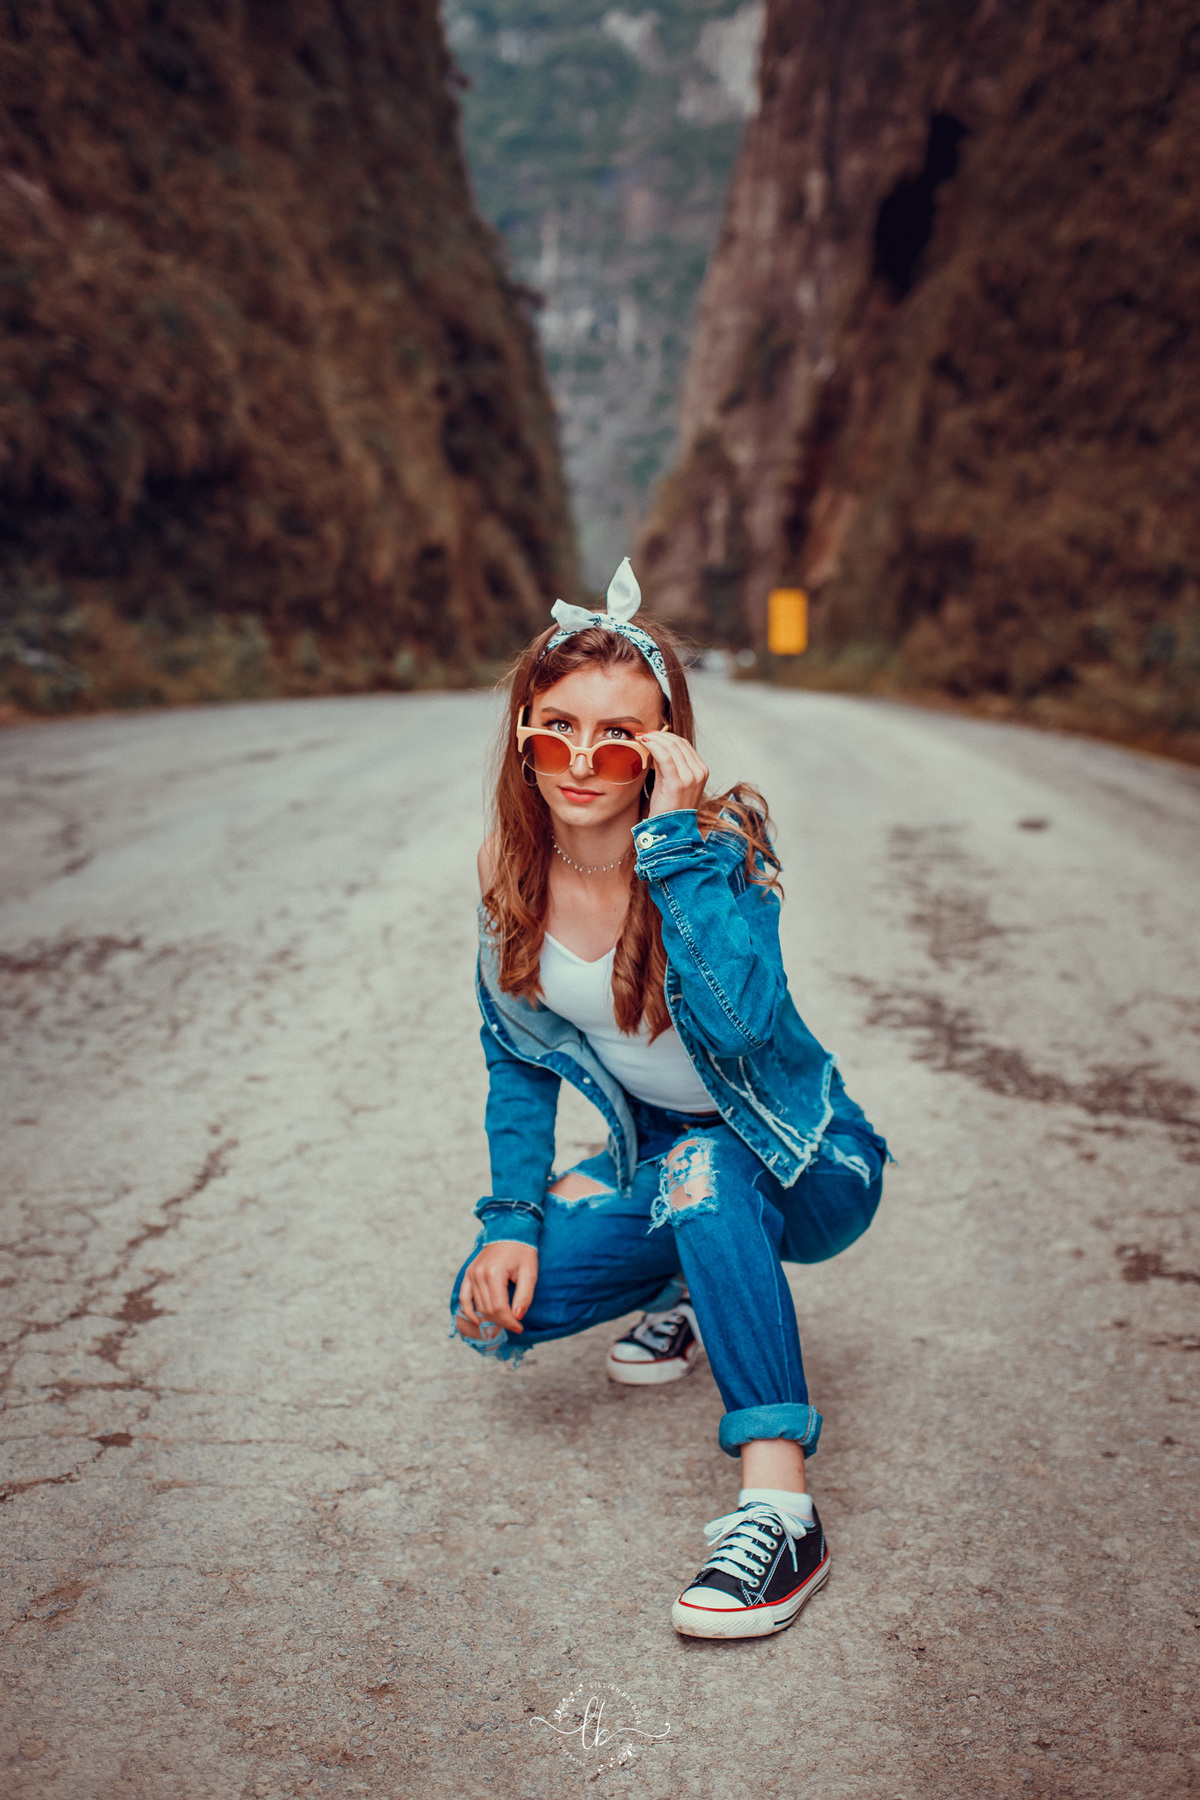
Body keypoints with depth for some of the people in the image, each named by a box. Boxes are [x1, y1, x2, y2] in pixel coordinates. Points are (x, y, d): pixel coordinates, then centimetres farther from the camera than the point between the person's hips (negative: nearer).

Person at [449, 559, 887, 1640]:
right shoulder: (513, 878, -8)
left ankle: (781, 1509, -35)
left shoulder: (717, 851, -24)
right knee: (494, 1305, -15)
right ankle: (688, 1286, 15)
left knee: (701, 1168, -39)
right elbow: (516, 1058, 2)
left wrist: (671, 838, -40)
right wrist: (514, 1215, -9)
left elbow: (740, 1019, -42)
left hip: (801, 1164, -5)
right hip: (657, 1155, 5)